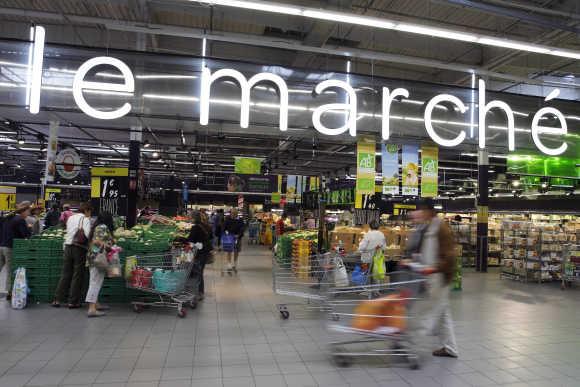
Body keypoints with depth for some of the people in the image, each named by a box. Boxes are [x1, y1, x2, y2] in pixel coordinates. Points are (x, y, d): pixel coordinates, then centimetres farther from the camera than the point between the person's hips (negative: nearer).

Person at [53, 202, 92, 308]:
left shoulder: (71, 218, 14)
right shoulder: (85, 219, -7)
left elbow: (68, 231, 16)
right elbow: (87, 234, -19)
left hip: (68, 246, 6)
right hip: (79, 248, -6)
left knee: (65, 274, 12)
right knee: (77, 275, 3)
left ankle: (57, 300, 14)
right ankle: (73, 302, 8)